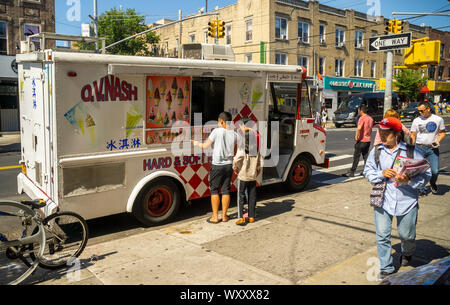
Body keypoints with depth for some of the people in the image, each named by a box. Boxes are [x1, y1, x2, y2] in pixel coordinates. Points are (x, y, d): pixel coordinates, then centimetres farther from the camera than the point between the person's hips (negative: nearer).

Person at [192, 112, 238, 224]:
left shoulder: (217, 131, -12)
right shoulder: (234, 134, 3)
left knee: (214, 190, 5)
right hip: (229, 165, 5)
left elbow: (205, 146, -4)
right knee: (226, 190, 10)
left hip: (217, 166, -4)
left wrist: (196, 143, 14)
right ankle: (224, 216, 16)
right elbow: (235, 152, 12)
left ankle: (215, 217, 8)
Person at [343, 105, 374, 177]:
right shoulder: (370, 118, 10)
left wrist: (356, 137, -19)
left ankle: (352, 172, -1)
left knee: (356, 156, -3)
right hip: (368, 140, 7)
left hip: (361, 140, -7)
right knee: (366, 156, 13)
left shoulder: (362, 118, -15)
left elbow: (359, 128, -28)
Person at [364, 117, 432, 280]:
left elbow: (426, 174, -3)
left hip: (407, 201, -1)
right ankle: (386, 268, 21)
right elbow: (368, 171, 8)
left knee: (406, 235, 16)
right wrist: (381, 174, -11)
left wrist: (409, 181, -21)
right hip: (383, 201, 1)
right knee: (382, 236, 2)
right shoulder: (376, 151, 0)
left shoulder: (412, 151, -7)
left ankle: (407, 254, 51)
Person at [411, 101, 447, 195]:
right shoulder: (416, 121, 4)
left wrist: (438, 141, -6)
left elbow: (442, 132, 13)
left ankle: (432, 183, 28)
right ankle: (422, 187, 18)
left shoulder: (438, 119, 4)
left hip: (433, 148, 0)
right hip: (419, 148, 1)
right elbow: (413, 135, 8)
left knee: (435, 171, -4)